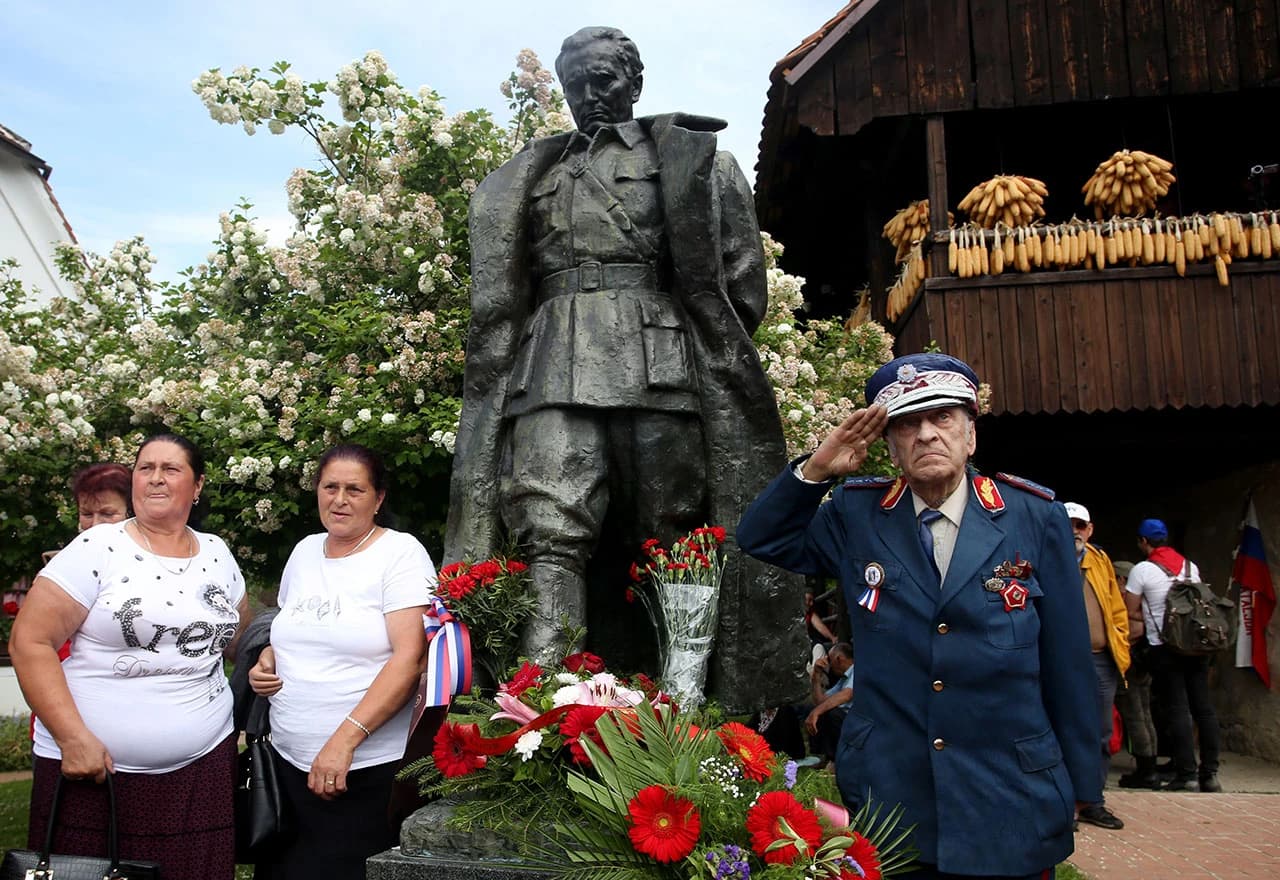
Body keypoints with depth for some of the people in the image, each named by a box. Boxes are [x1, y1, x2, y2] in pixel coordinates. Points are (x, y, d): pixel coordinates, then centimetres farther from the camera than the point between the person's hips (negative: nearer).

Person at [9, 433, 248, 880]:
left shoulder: (218, 554, 9)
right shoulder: (97, 549, -5)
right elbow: (30, 642, -9)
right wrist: (73, 737, -15)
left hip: (203, 765, 3)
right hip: (92, 764, -3)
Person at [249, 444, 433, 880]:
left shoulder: (401, 553, -9)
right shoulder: (304, 551, 11)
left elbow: (409, 658, -17)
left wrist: (344, 739, -23)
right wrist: (266, 660, 4)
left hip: (367, 771, -6)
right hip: (287, 761, 6)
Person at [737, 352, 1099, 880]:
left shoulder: (1035, 516, -3)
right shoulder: (855, 515, 1)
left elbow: (1066, 659, 1)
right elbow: (761, 539, 10)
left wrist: (1079, 786, 5)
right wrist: (815, 470, -7)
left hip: (1010, 807, -1)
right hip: (885, 796, 1)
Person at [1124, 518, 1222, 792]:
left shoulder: (1142, 570, -6)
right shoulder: (1191, 566, 10)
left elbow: (1130, 612, -4)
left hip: (1164, 648, -5)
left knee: (1178, 710, -3)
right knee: (1204, 707, 7)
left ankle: (1187, 775, -4)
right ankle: (1210, 772, 9)